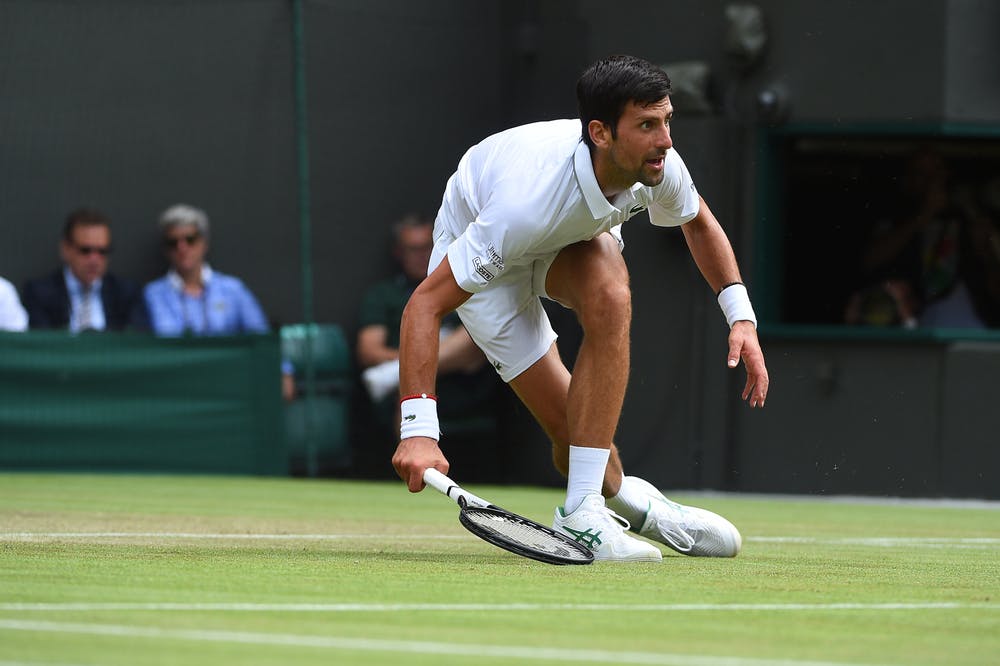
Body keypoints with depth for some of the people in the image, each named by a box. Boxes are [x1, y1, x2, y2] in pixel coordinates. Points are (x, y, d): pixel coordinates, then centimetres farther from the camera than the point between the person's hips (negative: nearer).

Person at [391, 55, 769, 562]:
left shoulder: (658, 166, -25)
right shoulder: (527, 204, -43)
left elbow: (699, 222, 2)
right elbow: (424, 304, -38)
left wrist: (741, 317, -8)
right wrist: (417, 428, -47)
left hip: (575, 236, 4)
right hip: (485, 256, -4)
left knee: (609, 296, -32)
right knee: (572, 427, -18)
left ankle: (583, 514, -26)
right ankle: (618, 494, 19)